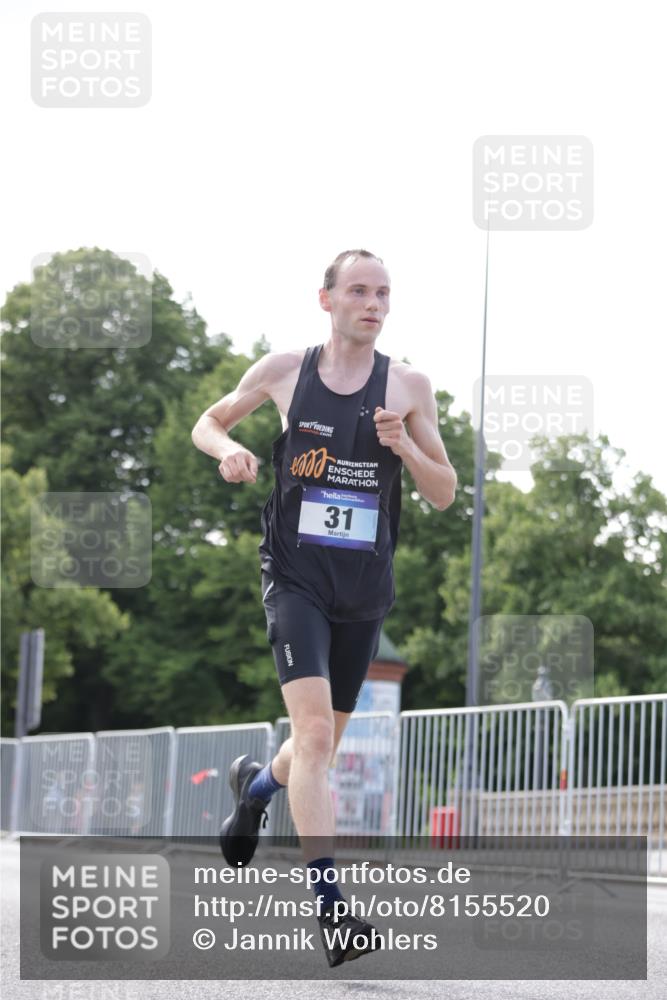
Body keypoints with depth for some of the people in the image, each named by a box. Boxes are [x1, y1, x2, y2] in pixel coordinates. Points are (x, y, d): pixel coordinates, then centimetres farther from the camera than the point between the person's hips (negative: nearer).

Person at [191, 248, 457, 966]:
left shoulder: (408, 386, 3)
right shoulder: (283, 371, 1)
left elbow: (444, 495, 5)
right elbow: (207, 423, 17)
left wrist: (403, 446, -14)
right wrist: (228, 450, -7)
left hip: (364, 590, 3)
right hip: (295, 578, -3)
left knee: (321, 748, 16)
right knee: (315, 729, -21)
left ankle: (255, 785, 52)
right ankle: (329, 908, -25)